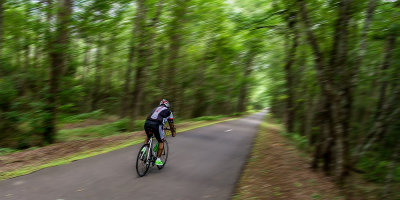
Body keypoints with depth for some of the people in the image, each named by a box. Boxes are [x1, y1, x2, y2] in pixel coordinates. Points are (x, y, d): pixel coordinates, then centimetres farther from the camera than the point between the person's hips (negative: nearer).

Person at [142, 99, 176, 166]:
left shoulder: (156, 108, 32)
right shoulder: (168, 111, 21)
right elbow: (171, 124, 27)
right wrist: (173, 132, 42)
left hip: (147, 123, 5)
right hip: (156, 125, -4)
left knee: (148, 137, 34)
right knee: (161, 142, 15)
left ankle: (144, 149, 15)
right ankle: (158, 160, 13)